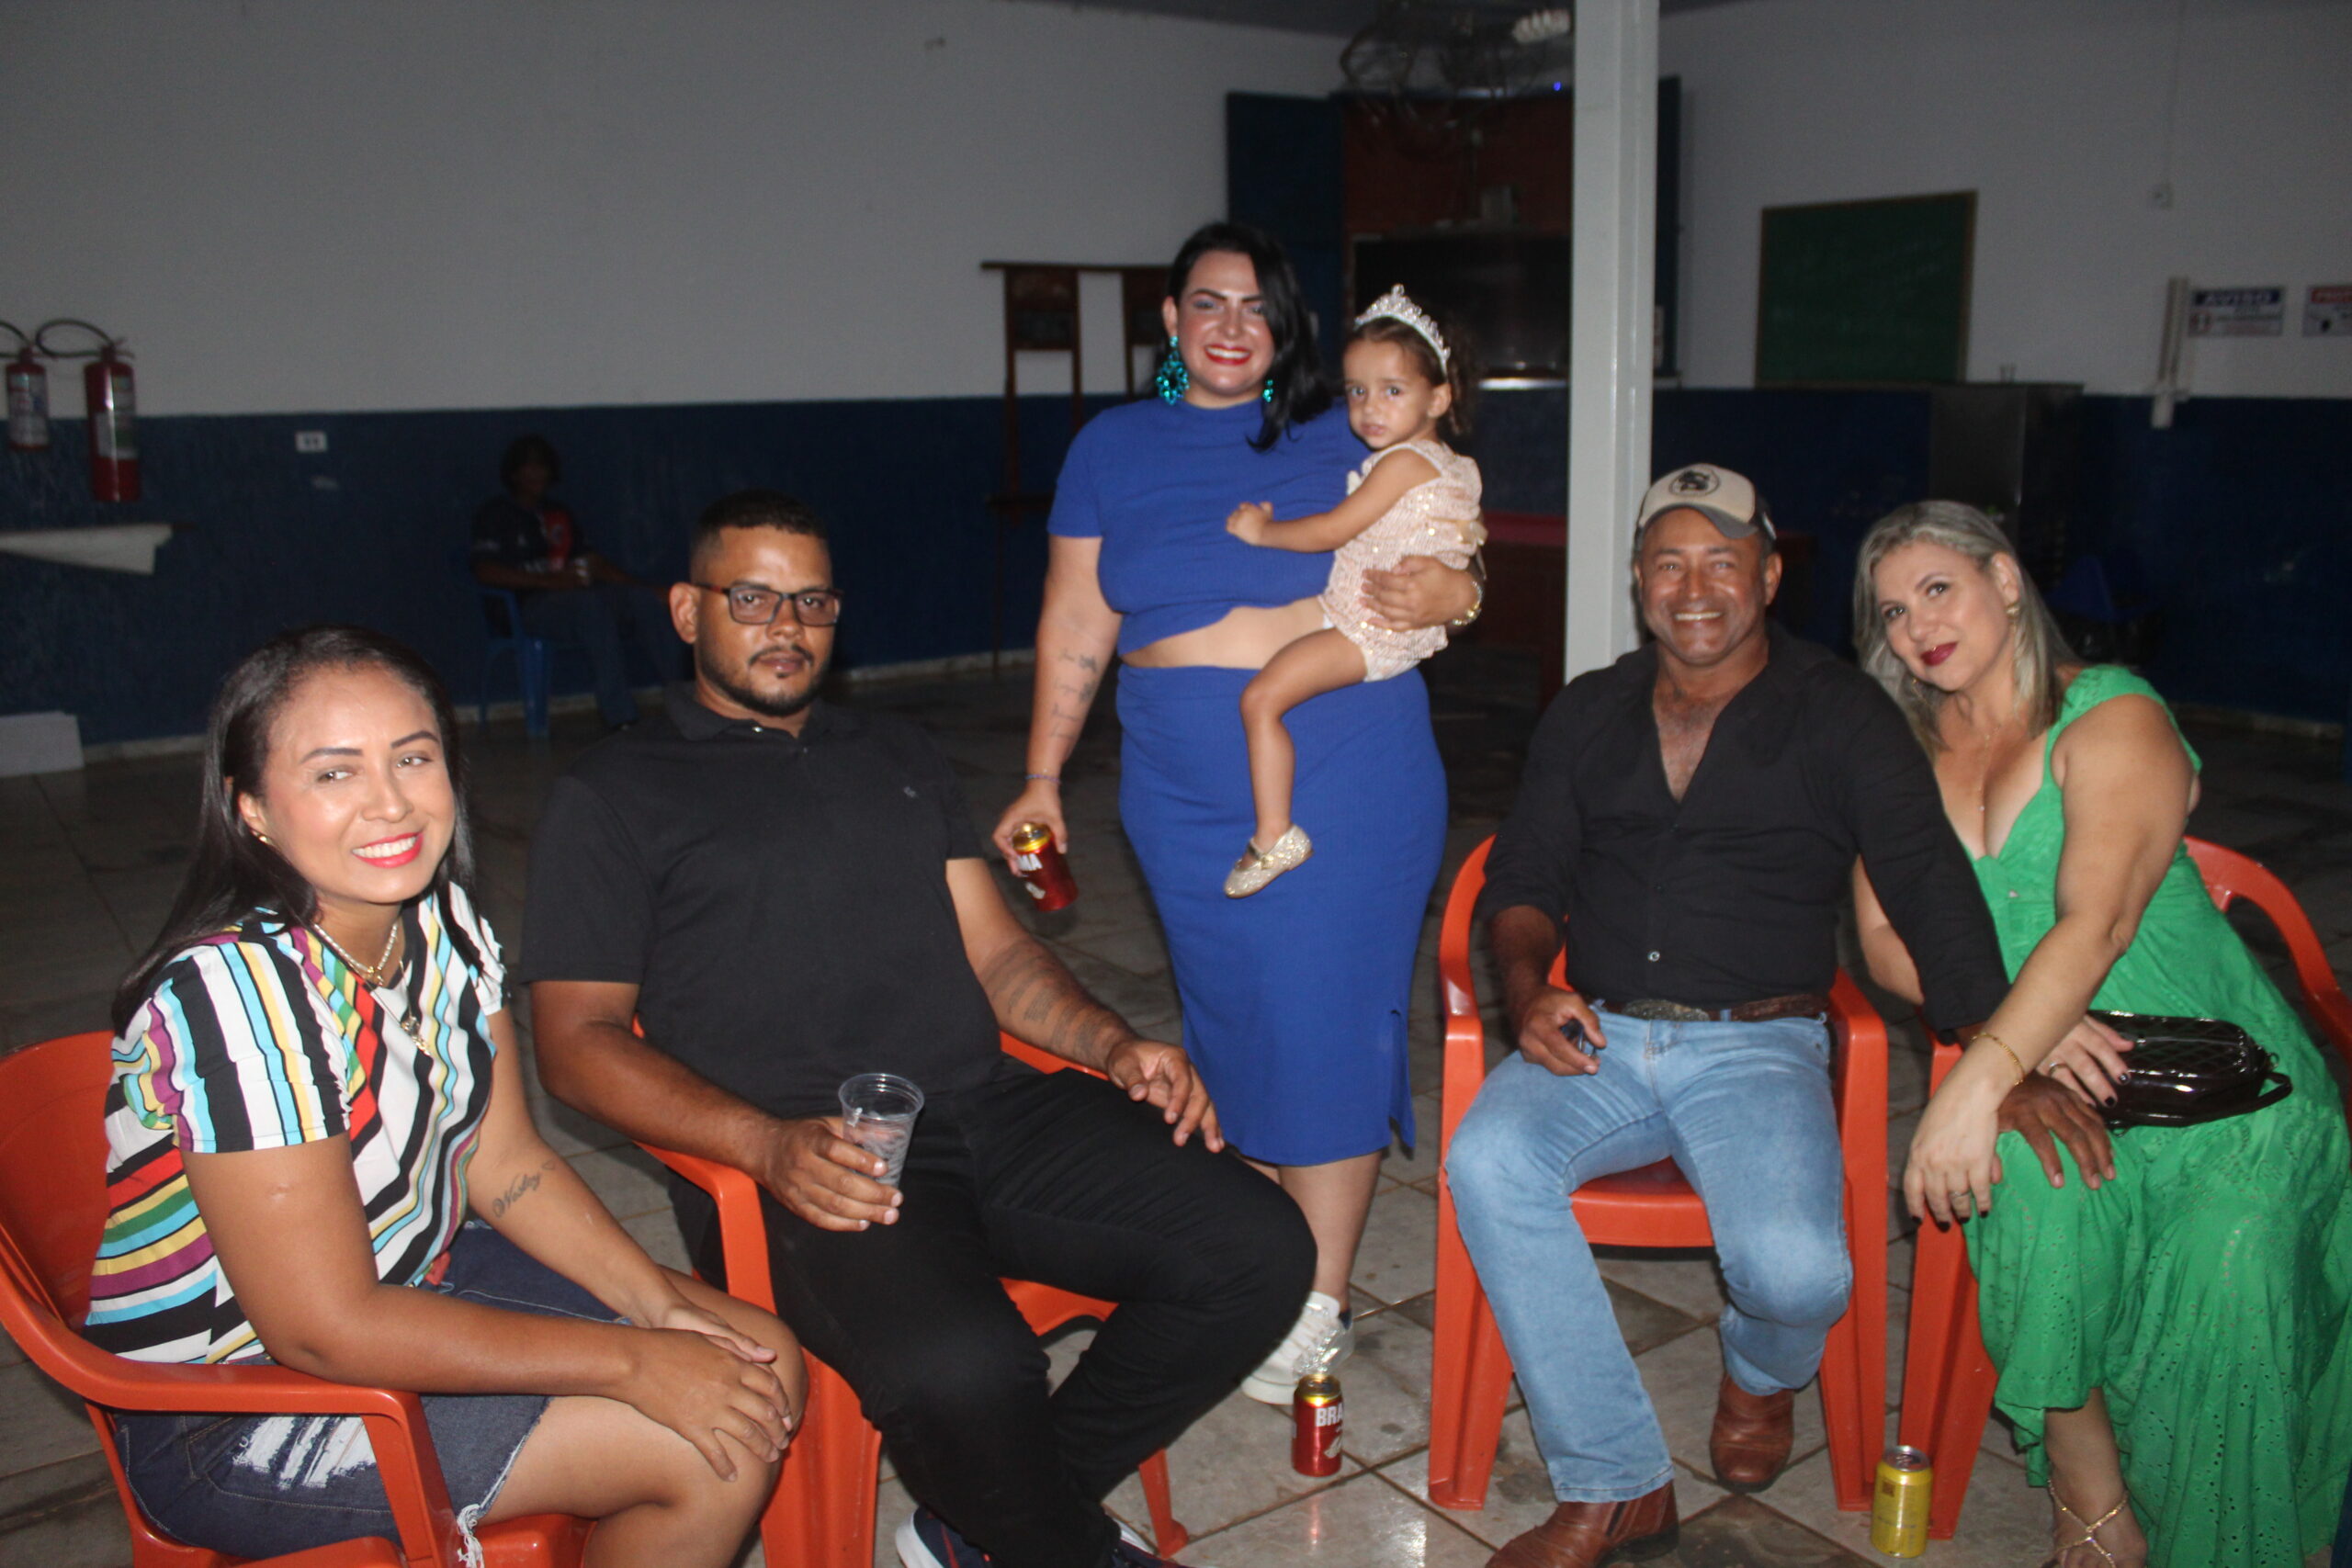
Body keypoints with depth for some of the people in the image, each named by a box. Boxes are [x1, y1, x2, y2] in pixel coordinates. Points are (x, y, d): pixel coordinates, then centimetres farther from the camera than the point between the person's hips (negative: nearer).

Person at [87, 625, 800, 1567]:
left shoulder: (441, 922, -4)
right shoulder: (240, 990, -29)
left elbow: (507, 1163, 2)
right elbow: (326, 1330, -27)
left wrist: (658, 1302, -12)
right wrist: (630, 1362, -24)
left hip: (414, 1279, 8)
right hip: (234, 1415, -7)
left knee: (759, 1364, 1)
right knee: (714, 1453, -15)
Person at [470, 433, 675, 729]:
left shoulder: (558, 513, 26)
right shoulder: (495, 514, 6)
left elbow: (591, 561, 21)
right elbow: (485, 572, -8)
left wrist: (637, 583, 4)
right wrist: (548, 580, -18)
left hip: (575, 593, 6)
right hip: (528, 606, -6)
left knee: (643, 598, -21)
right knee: (590, 603, -38)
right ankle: (619, 716, -45)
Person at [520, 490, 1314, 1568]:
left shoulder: (898, 757, 25)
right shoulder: (612, 798, 9)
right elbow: (577, 1041, 0)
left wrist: (1113, 1045, 0)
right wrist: (770, 1145, -17)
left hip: (993, 1111, 6)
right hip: (804, 1163, -5)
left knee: (1257, 1250, -12)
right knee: (961, 1366, -34)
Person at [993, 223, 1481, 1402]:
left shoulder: (1343, 439, 6)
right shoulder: (1112, 448, 10)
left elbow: (1440, 568, 11)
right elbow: (1075, 623, 10)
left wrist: (1450, 594, -14)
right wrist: (1042, 779, 8)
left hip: (1351, 783, -1)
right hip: (1189, 794, 2)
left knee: (1326, 1022, -2)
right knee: (1231, 1020, 6)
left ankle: (1320, 1304, 11)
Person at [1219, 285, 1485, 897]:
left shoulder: (1403, 462, -16)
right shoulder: (1453, 467, 14)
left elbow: (1333, 530, -17)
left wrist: (1261, 531, -7)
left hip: (1371, 630, -11)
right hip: (1399, 630, 11)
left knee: (1261, 696, -18)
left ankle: (1274, 834, -17)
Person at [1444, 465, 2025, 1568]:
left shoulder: (1840, 716, 3)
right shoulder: (1588, 714, 14)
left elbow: (1929, 884, -8)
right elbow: (1521, 877, 12)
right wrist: (1526, 986, -10)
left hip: (1759, 1045, -2)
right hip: (1596, 1039, 3)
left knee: (1795, 1270, -27)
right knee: (1486, 1162, -27)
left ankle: (1763, 1372, 16)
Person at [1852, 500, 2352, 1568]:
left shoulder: (2114, 718, -6)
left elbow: (2097, 923, -20)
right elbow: (1887, 943, 2)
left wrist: (1979, 1082, -32)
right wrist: (2024, 1028, -17)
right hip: (2052, 1077, 2)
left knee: (2227, 1268, -27)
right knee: (2035, 1194, -30)